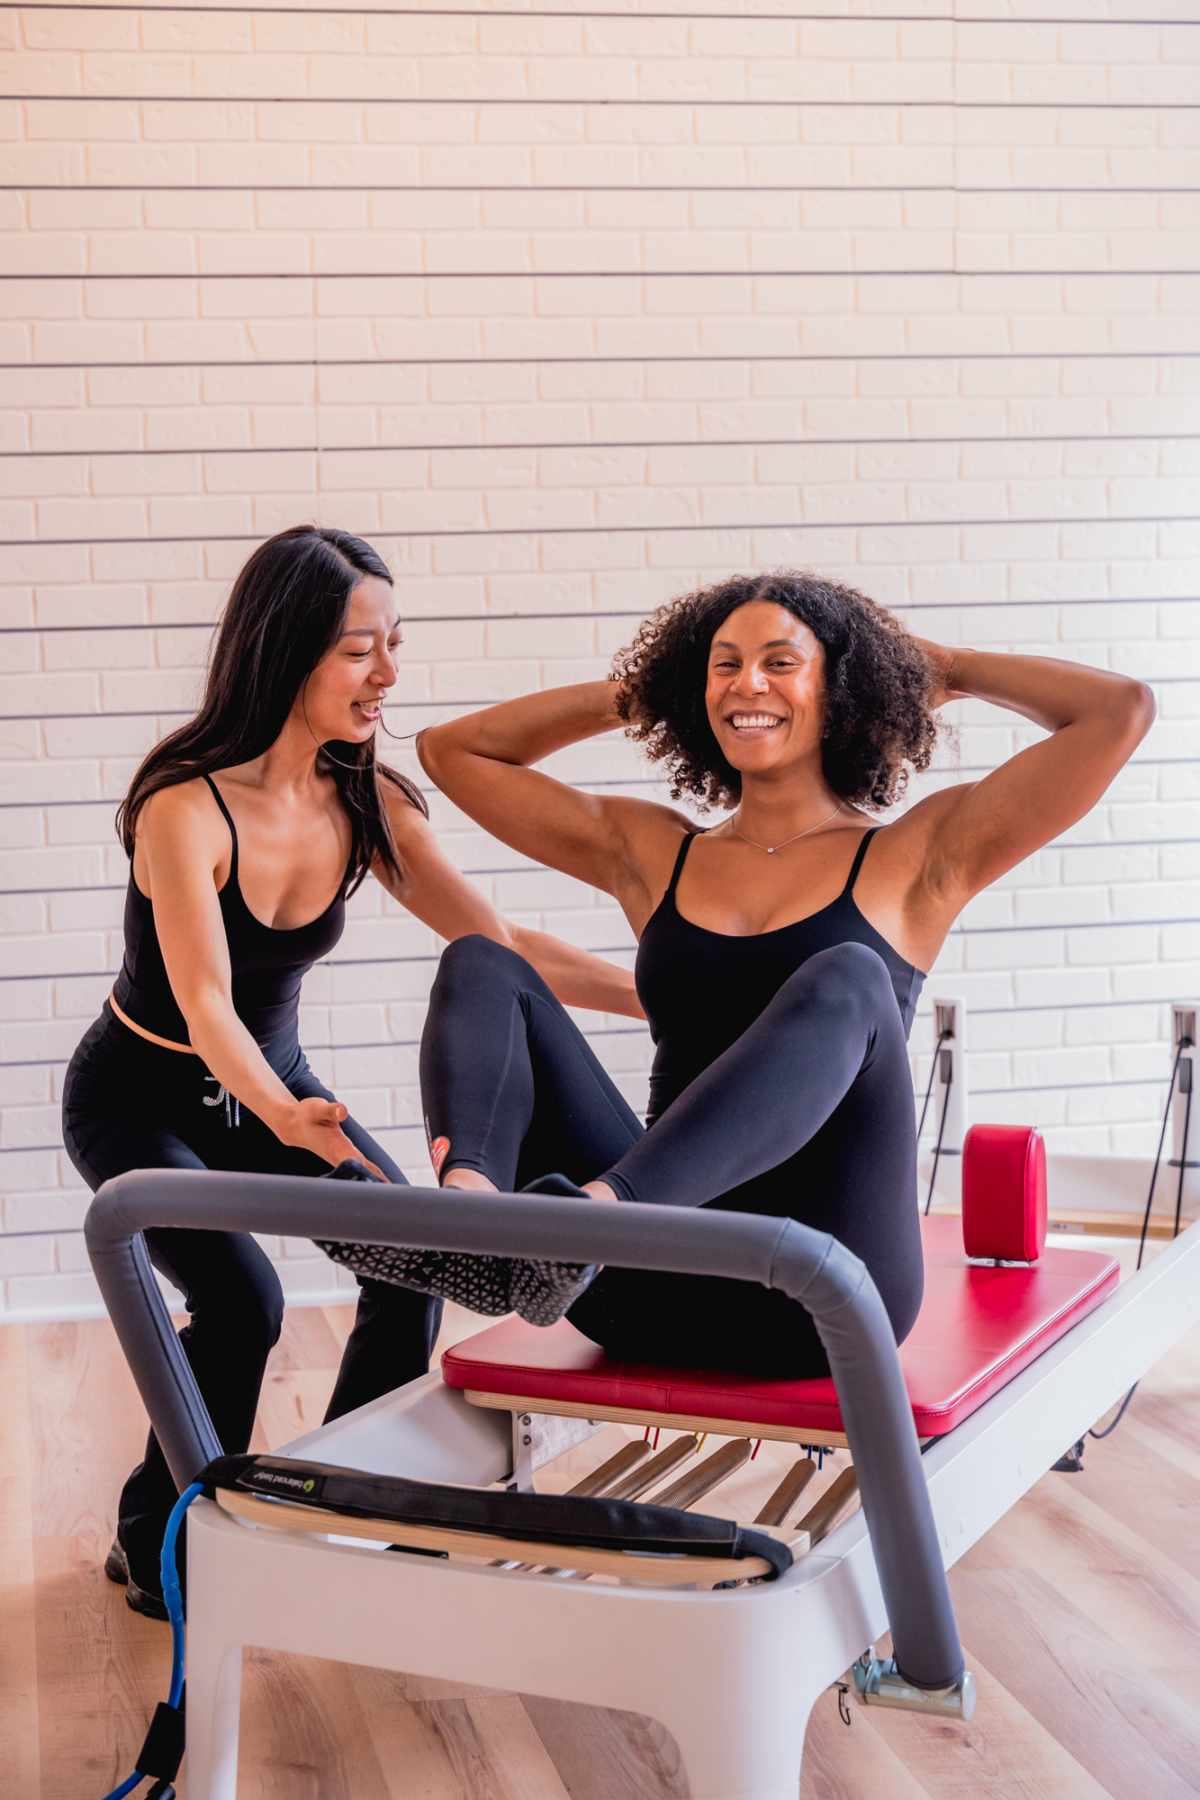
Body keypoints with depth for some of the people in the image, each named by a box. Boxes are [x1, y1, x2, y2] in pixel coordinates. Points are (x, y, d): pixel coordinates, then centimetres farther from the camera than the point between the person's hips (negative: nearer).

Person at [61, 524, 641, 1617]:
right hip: (142, 1103, -5)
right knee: (240, 1300, -24)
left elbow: (500, 945, -10)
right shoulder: (186, 808, -29)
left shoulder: (367, 804, -12)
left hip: (273, 1085, 6)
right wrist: (285, 1116, -57)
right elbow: (206, 1005, -37)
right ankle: (154, 1546, 0)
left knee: (416, 1257, -11)